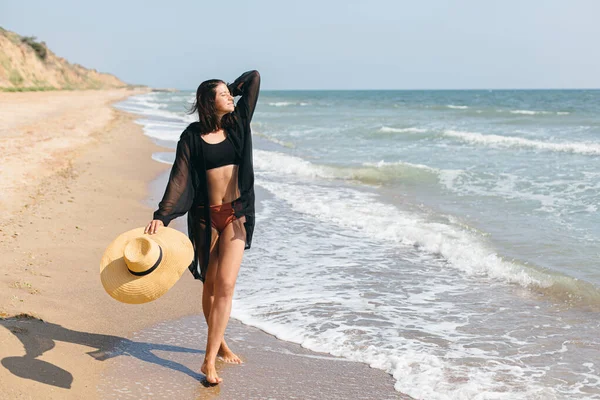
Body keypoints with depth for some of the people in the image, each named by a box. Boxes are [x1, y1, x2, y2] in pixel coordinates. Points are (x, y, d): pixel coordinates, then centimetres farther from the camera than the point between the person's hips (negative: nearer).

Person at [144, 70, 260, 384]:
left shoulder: (238, 122, 3)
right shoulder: (192, 136, -3)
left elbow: (253, 77, 4)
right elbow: (180, 178, -11)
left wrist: (232, 90, 15)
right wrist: (162, 215, -22)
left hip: (236, 215, 1)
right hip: (205, 216, -1)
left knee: (225, 285, -10)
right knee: (210, 284, 10)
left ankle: (209, 359, -8)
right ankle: (219, 343, 32)